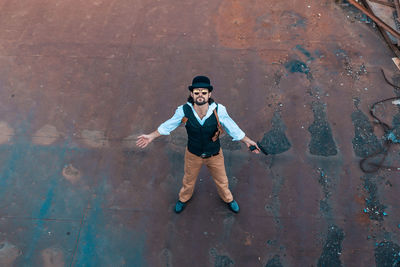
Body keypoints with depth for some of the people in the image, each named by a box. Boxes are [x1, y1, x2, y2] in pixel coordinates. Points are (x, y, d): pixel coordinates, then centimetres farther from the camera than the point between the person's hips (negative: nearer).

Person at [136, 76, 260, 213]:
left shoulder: (218, 110, -27)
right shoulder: (184, 111, -25)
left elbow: (232, 127, -12)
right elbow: (168, 125, -8)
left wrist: (247, 140, -9)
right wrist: (151, 136, -5)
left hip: (215, 155, 0)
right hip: (193, 155, 0)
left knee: (222, 181, 25)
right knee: (188, 180, 28)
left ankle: (228, 199, 59)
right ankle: (184, 198, 63)